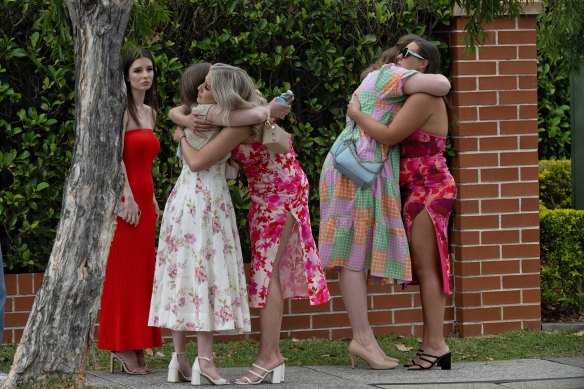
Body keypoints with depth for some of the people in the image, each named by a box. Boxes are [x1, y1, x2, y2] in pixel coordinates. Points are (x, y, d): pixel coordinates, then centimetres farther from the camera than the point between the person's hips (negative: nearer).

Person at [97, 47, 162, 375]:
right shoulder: (122, 109, -9)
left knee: (143, 272, 8)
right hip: (126, 199, -8)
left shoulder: (151, 112, 17)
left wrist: (152, 199, 15)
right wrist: (128, 198, -22)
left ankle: (136, 348, 11)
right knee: (124, 272, -7)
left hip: (144, 198, 8)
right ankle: (122, 348, -5)